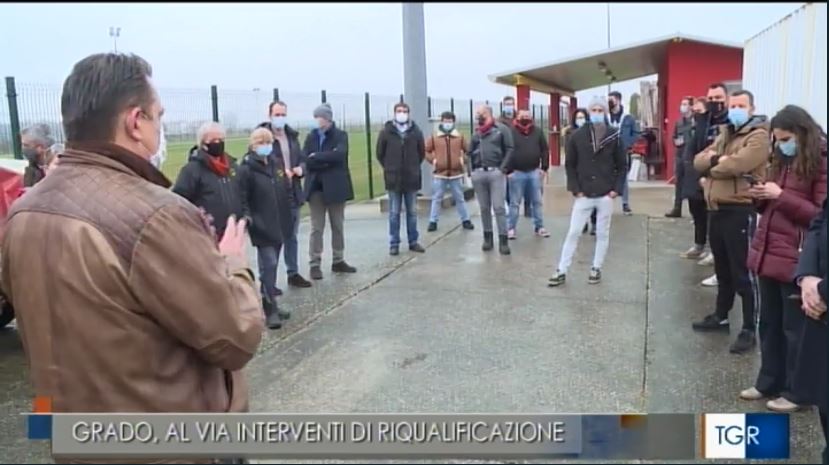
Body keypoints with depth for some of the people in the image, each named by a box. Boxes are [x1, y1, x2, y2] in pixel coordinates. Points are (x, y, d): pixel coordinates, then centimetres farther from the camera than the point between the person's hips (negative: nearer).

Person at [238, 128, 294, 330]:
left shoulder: (277, 163, 10)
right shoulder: (246, 169, -11)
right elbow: (241, 198, -13)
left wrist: (288, 217, 16)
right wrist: (248, 217, -24)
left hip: (279, 224, 7)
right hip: (262, 227, -7)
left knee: (272, 264, 15)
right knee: (268, 265, -9)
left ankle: (272, 305, 25)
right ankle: (270, 311, -3)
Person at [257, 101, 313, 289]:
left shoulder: (292, 136, 12)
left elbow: (302, 159, 18)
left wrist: (301, 169, -4)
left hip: (293, 194, 7)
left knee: (292, 237, 16)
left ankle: (293, 273, 28)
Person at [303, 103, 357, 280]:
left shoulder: (341, 135, -1)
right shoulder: (311, 136, 4)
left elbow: (339, 154, -19)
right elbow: (306, 160, -8)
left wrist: (317, 157, -14)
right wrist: (327, 161, -16)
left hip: (336, 186, 0)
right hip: (316, 187, 0)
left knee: (338, 226, 11)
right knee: (317, 228, 1)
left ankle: (338, 261, 23)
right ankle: (315, 264, 6)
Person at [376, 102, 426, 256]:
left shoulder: (416, 132, 1)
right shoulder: (386, 132, -3)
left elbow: (422, 152, 12)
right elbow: (380, 153, 5)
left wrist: (413, 167, 9)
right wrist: (389, 168, 6)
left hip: (411, 178, 2)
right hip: (393, 179, -1)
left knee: (412, 212, 9)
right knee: (394, 213, 4)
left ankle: (413, 242, 19)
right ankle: (394, 244, 10)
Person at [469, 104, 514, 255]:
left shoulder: (502, 129, 1)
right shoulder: (476, 133, 16)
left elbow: (509, 149, -5)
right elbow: (470, 152, 20)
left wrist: (503, 168, -12)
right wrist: (472, 170, 9)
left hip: (495, 172, -5)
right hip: (478, 173, 5)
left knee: (499, 207, -6)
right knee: (484, 208, 10)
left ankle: (503, 241, -3)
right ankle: (488, 238, 19)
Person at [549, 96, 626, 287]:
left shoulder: (614, 135, 0)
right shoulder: (577, 135, -1)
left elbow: (621, 165, 4)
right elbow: (570, 164, 3)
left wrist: (616, 188, -5)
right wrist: (575, 189, -5)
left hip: (606, 195, 0)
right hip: (583, 195, 0)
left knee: (602, 234, 10)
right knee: (573, 232, 1)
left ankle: (596, 269, 22)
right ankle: (561, 271, 6)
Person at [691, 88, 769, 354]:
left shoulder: (758, 136, -8)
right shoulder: (724, 135, 19)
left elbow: (735, 165, -25)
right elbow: (698, 160, 9)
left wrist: (711, 168, -5)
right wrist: (716, 158, -12)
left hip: (741, 211, -8)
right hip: (717, 209, 8)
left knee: (743, 273, -4)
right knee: (722, 269, 19)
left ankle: (749, 329, 4)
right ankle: (721, 316, 32)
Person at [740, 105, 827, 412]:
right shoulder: (782, 161, 14)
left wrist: (781, 196, -19)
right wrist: (762, 198, 0)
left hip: (796, 260, -7)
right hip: (768, 254, 7)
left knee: (794, 328, 4)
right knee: (769, 324, 15)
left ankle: (795, 391, 17)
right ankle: (769, 382, 28)